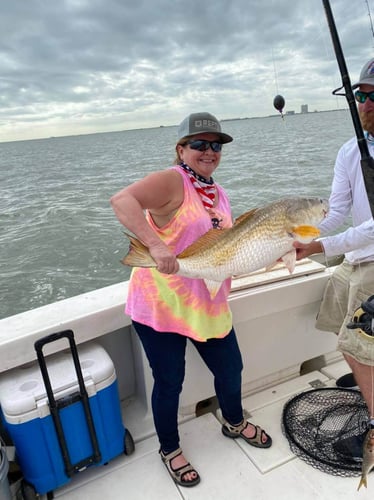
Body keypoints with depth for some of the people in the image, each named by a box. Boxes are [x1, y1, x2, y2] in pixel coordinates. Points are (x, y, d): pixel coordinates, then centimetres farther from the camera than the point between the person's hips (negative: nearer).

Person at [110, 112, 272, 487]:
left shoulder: (218, 193, 12)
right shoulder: (172, 181, -15)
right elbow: (121, 200, -31)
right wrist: (155, 244, -43)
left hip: (207, 304, 8)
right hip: (160, 304, -7)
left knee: (230, 369, 19)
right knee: (169, 382, 9)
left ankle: (233, 422, 51)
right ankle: (169, 449, 39)